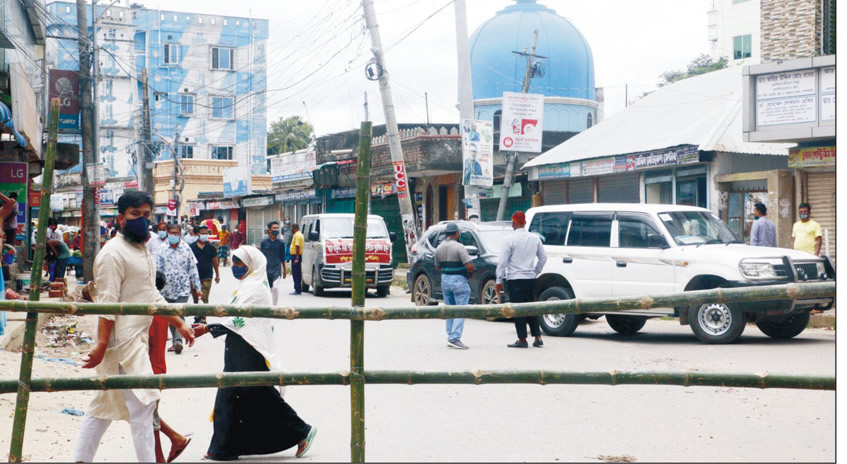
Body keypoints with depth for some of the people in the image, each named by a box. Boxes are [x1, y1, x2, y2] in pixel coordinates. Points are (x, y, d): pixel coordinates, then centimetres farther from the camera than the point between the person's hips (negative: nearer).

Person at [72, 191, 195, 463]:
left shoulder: (142, 251, 17)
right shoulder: (114, 253, -13)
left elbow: (152, 297, 24)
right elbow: (107, 304, -19)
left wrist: (179, 324, 20)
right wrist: (102, 344, -23)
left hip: (136, 339, 10)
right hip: (122, 339, -10)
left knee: (106, 404, 12)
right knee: (143, 401, -8)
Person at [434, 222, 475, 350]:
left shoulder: (439, 248, 7)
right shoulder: (459, 247, -14)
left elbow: (437, 267, 16)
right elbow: (470, 266, -18)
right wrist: (470, 273, 2)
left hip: (445, 280, 7)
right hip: (459, 280, -7)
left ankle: (450, 337, 15)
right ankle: (455, 338, -11)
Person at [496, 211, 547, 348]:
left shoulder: (511, 239, -10)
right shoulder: (535, 238, 6)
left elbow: (503, 261, -9)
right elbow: (543, 258, 13)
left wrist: (499, 280, -4)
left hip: (515, 279, -5)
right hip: (530, 278, 5)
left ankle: (522, 340, -1)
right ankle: (538, 338, 12)